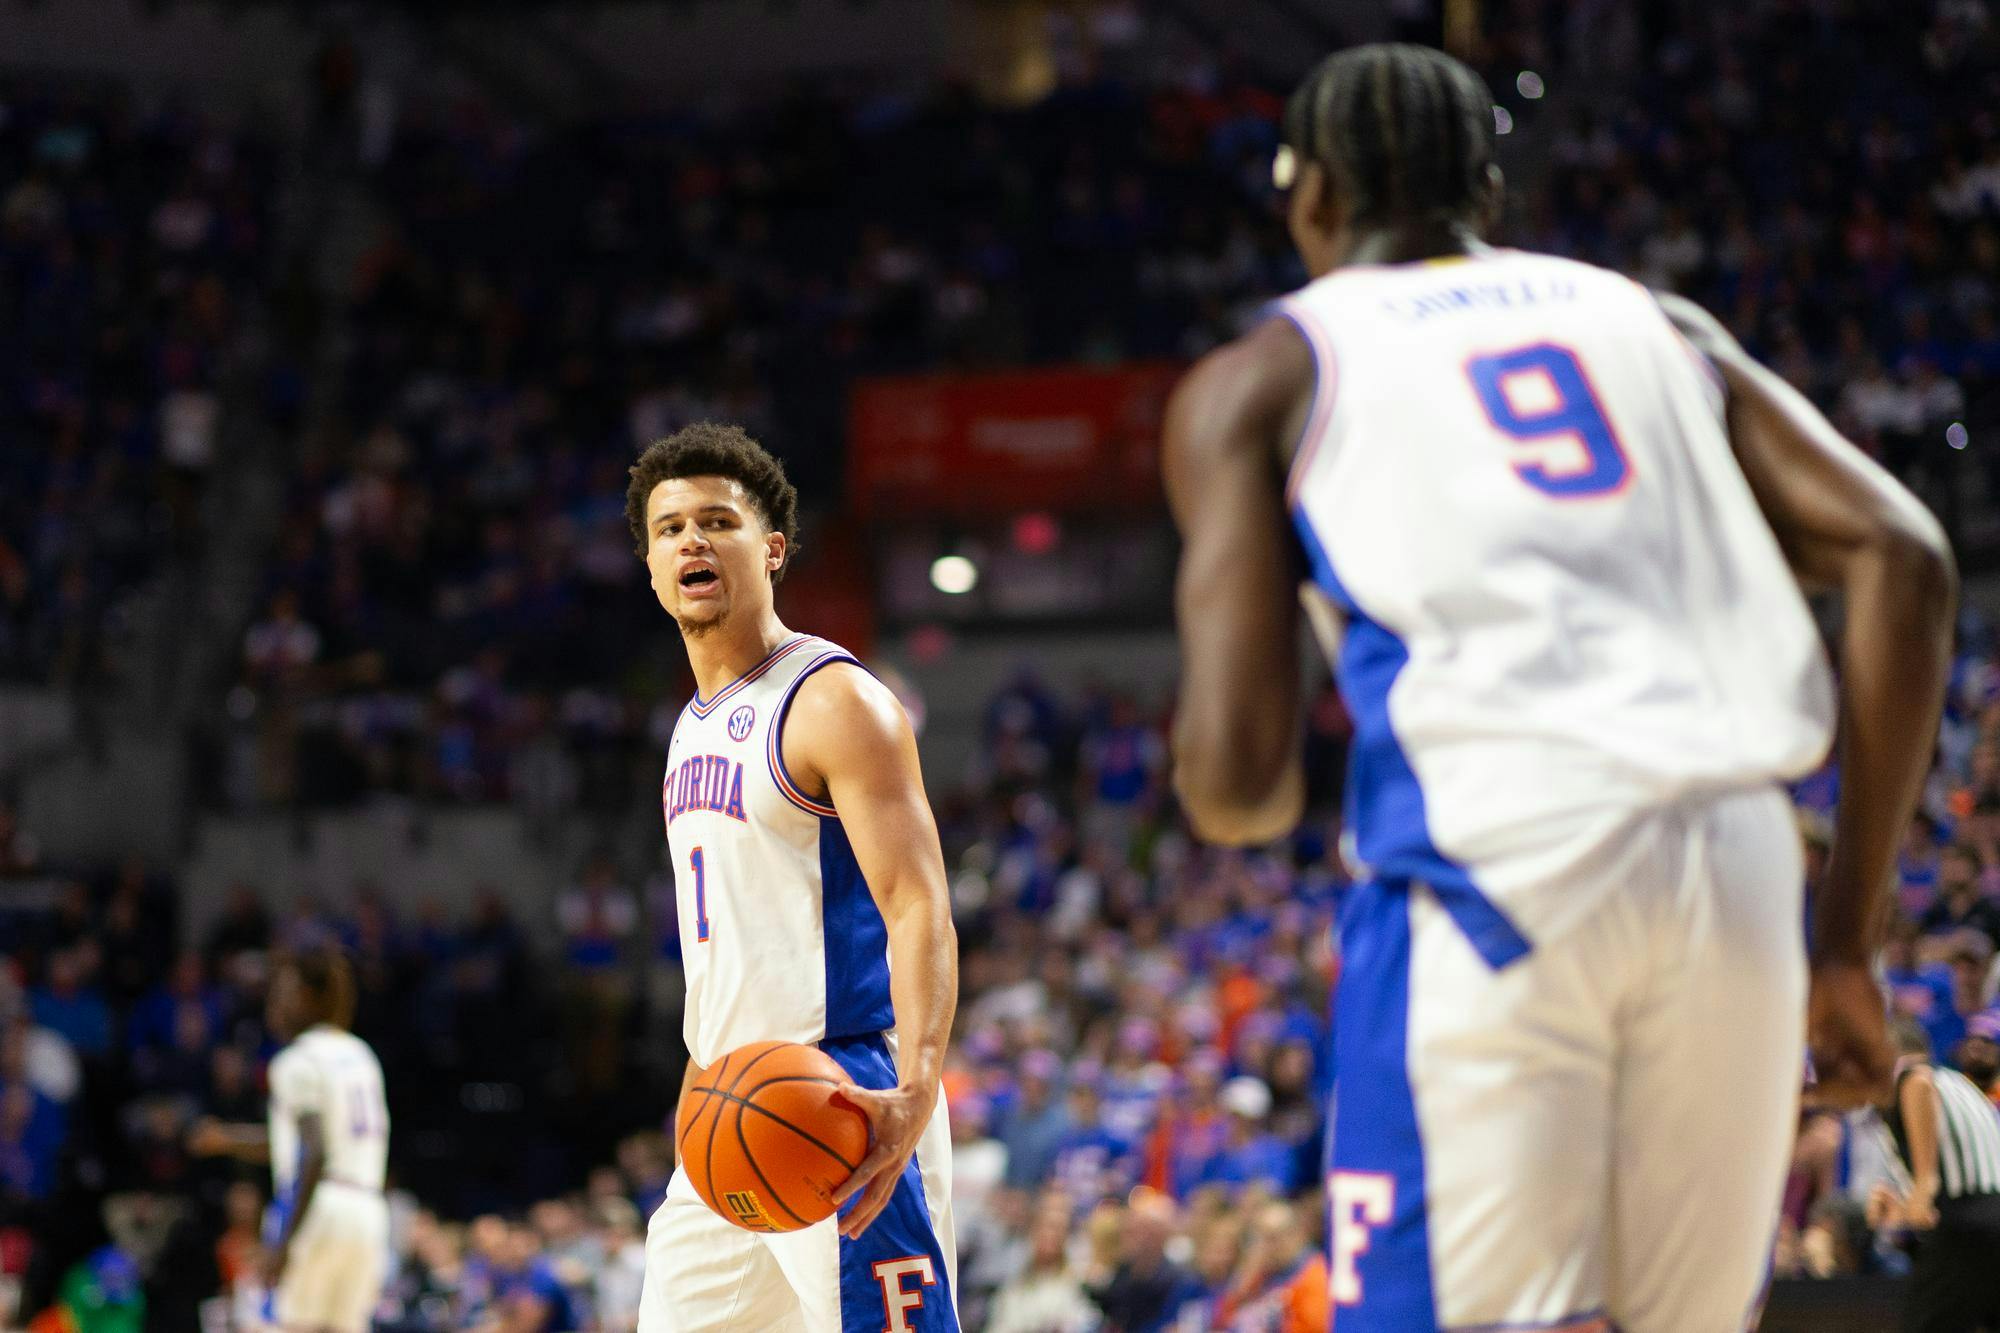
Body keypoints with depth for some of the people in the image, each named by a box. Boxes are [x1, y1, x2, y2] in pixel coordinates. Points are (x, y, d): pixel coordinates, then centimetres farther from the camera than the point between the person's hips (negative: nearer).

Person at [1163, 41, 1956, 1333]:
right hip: (1740, 857, 4)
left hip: (1495, 858, -4)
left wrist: (1261, 794, 28)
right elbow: (1902, 558, 11)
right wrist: (1849, 933, 14)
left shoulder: (1261, 378, 14)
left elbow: (1239, 778, 2)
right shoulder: (1659, 324, 25)